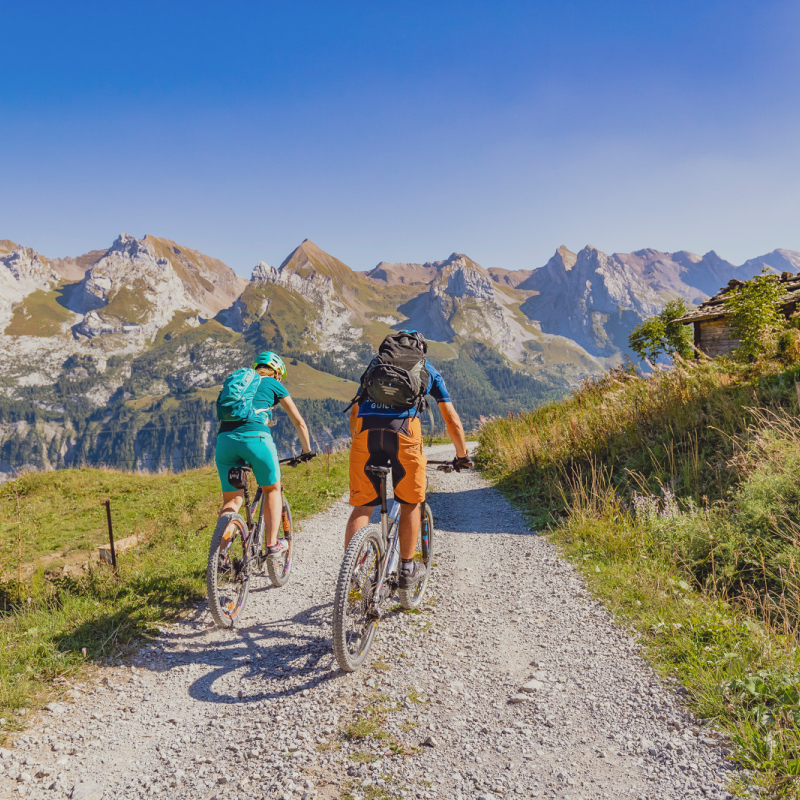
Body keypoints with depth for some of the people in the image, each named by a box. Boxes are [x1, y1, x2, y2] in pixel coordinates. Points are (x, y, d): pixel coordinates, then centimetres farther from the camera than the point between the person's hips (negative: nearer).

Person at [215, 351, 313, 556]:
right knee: (272, 489, 20)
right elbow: (299, 423, 22)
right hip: (255, 438, -4)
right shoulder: (274, 385, 18)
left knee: (232, 500, 14)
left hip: (225, 440, 4)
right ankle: (272, 543, 17)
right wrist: (307, 451, 35)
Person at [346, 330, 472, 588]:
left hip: (365, 429, 2)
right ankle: (407, 569, 24)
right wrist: (462, 456, 38)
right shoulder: (428, 370, 27)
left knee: (362, 506, 9)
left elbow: (355, 411, 32)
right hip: (404, 429, -2)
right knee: (410, 504, 16)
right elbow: (452, 420, 28)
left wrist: (356, 442, 44)